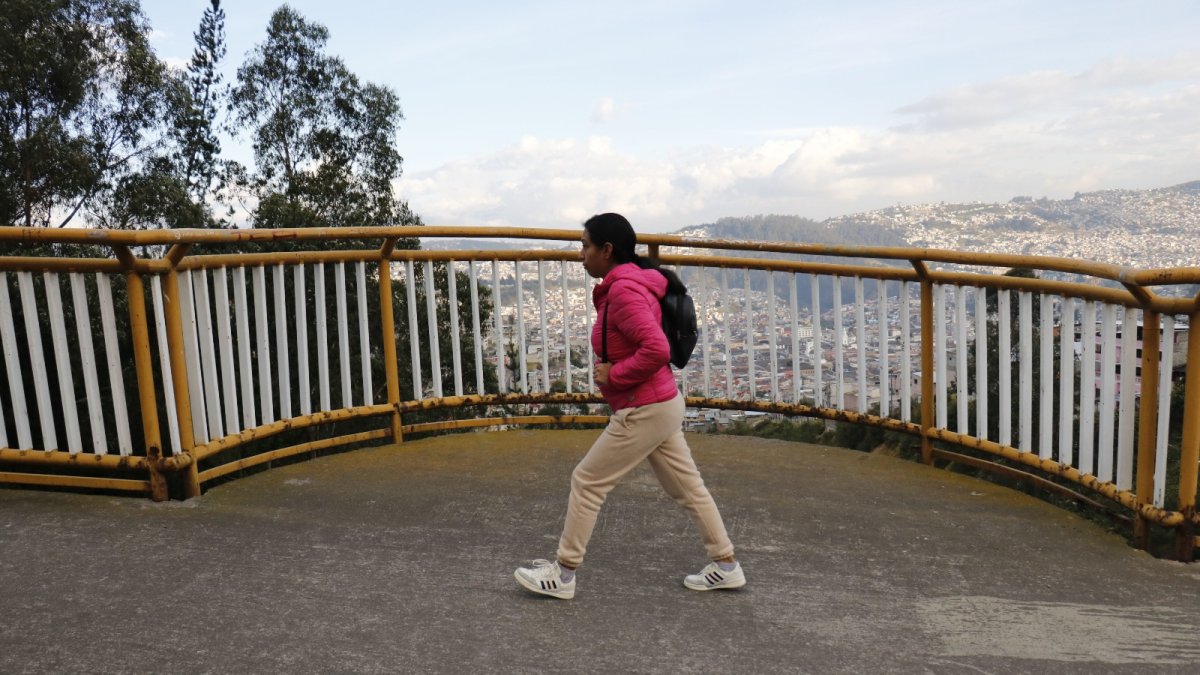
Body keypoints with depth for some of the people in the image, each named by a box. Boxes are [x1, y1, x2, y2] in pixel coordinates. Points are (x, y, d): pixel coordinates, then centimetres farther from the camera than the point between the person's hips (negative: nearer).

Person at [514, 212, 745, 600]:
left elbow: (657, 350, -30)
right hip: (661, 404, 10)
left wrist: (613, 375, -18)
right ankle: (726, 566, 26)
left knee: (586, 482, 2)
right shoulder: (625, 285, 10)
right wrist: (612, 371, 3)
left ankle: (562, 575, 14)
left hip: (644, 411, -10)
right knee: (687, 487, 16)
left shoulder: (623, 290, -20)